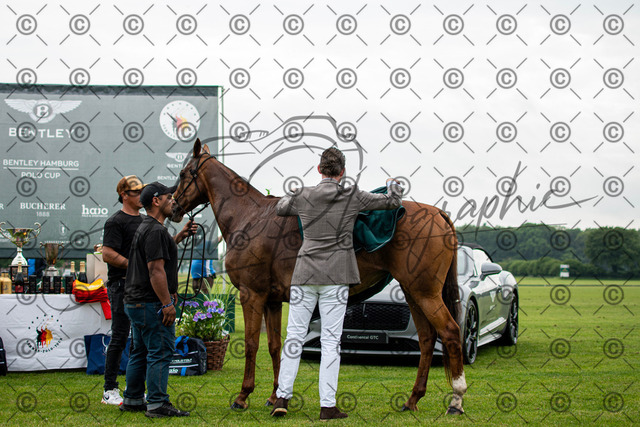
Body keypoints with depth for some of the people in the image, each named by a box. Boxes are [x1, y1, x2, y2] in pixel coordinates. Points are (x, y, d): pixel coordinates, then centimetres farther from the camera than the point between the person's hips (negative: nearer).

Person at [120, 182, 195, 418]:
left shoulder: (146, 228, 16)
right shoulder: (155, 230, -17)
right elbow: (156, 270, -23)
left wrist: (180, 236, 29)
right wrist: (167, 304, -22)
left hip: (135, 301, 11)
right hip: (151, 303, -11)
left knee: (141, 352, 16)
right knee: (160, 352, -7)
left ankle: (132, 400, 21)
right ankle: (157, 404, -7)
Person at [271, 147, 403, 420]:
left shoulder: (303, 197, 0)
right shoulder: (353, 198, -4)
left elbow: (280, 208, 21)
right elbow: (394, 202, 5)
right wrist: (392, 185, 26)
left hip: (305, 274, 2)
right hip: (336, 277, -2)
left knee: (294, 335, 10)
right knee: (331, 339, 1)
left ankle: (282, 397, 10)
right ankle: (327, 405, 0)